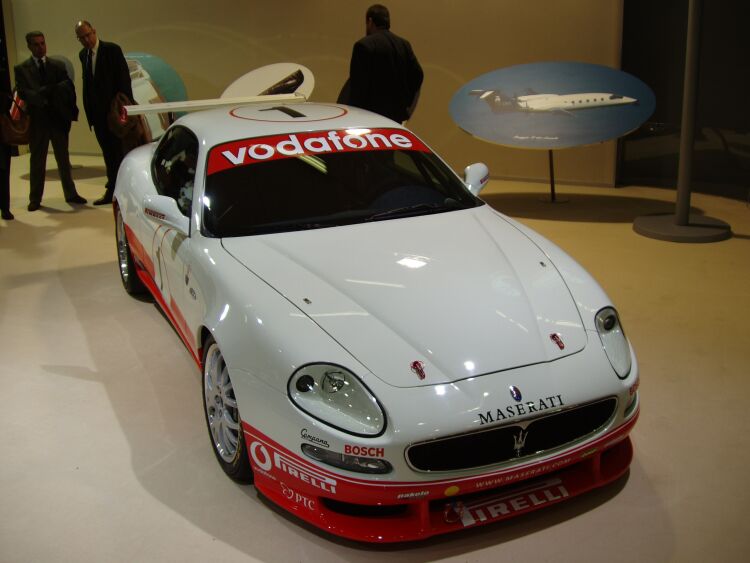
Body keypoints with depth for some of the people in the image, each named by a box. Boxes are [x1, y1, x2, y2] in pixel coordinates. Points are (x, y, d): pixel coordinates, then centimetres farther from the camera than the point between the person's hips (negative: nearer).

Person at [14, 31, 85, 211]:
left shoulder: (58, 65, 8)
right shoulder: (21, 69, 2)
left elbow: (68, 88, 2)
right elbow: (22, 92, -9)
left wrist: (70, 111, -12)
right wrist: (40, 97, -26)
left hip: (58, 118, 2)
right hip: (37, 120, -2)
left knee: (63, 158, 10)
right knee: (37, 161, 6)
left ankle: (70, 194, 19)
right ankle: (35, 199, 13)